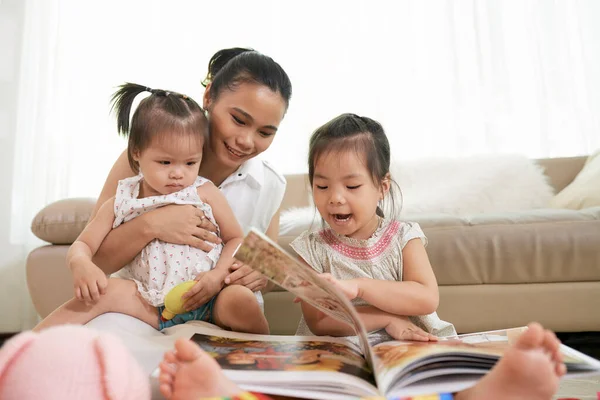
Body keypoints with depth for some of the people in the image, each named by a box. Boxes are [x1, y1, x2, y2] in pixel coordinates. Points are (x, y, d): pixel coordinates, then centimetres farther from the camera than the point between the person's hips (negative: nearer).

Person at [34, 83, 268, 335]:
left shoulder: (205, 192, -1)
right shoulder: (121, 203, 3)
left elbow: (235, 239, 4)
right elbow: (83, 244, 6)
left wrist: (218, 276, -14)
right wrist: (80, 264, -19)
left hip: (208, 305, -2)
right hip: (151, 307, 2)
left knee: (240, 299, -31)